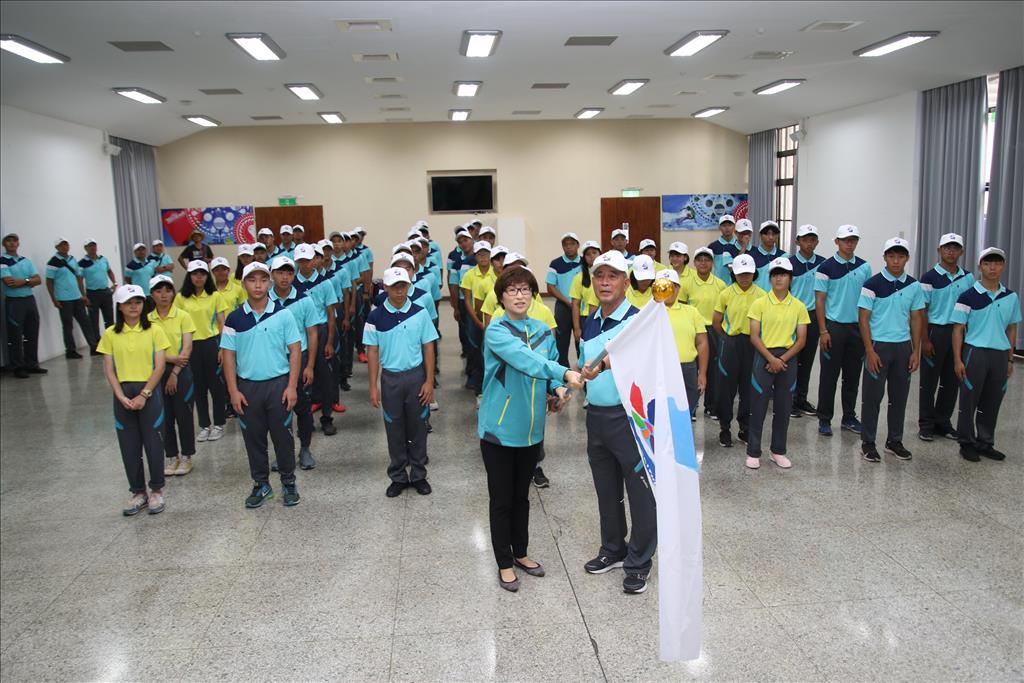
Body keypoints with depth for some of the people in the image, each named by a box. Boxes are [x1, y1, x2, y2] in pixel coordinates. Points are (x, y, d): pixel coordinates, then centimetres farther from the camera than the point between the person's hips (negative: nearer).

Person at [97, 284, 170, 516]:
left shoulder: (153, 331, -2)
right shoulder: (110, 334, 3)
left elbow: (159, 366, -6)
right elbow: (108, 369, 1)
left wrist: (144, 395, -13)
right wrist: (121, 397, -10)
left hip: (149, 392, -2)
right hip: (123, 394, 2)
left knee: (153, 442, 2)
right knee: (129, 445, 8)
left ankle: (156, 491, 17)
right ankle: (138, 492, 21)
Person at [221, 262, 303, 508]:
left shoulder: (282, 315, -4)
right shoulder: (234, 318, 0)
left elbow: (295, 350, -3)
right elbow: (228, 355, 2)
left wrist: (292, 386, -9)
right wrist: (233, 390, -4)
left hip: (278, 384, -2)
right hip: (247, 386, 2)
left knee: (282, 435, 6)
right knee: (253, 437, 11)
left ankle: (289, 482, 22)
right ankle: (261, 484, 25)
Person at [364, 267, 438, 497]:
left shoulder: (420, 313, -5)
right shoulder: (376, 317, -5)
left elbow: (428, 349, -1)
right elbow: (373, 352, 0)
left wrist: (429, 382, -5)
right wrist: (373, 387, -2)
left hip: (416, 376, 0)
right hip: (390, 378, 0)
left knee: (417, 428, 9)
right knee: (394, 430, 10)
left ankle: (418, 475, 24)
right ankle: (398, 477, 24)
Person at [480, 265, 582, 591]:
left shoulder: (544, 331, 4)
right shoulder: (496, 332, -16)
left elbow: (550, 370, 14)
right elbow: (525, 360, -33)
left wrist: (557, 392, -7)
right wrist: (565, 373, -44)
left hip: (531, 428, 5)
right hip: (500, 428, -5)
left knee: (522, 495, 20)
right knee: (501, 499, 7)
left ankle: (521, 552, 37)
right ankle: (505, 564, 23)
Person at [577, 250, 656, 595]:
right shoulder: (589, 323, 10)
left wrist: (613, 362, -42)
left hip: (630, 416, -7)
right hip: (596, 415, 7)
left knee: (641, 493, 4)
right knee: (606, 491, 20)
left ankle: (638, 563, 20)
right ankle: (613, 550, 38)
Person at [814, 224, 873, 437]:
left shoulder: (864, 267, 6)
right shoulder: (827, 267, -5)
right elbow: (819, 300, -6)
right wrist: (823, 331, -11)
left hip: (857, 327, 4)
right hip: (834, 326, -4)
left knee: (852, 375, 10)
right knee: (829, 375, 1)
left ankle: (849, 417, 22)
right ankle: (824, 419, 10)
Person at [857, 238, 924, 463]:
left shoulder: (914, 286, 6)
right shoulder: (873, 284, -7)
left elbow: (916, 319, 10)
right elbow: (863, 319, -8)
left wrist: (916, 351, 5)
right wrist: (870, 351, -13)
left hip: (903, 346, 4)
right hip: (878, 345, -4)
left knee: (899, 395, 10)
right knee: (872, 396, 1)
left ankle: (894, 441, 23)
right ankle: (868, 442, 10)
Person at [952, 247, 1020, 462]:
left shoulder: (1011, 297, 7)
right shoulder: (968, 297, -6)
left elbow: (1011, 329, 14)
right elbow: (958, 329, -5)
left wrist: (1010, 359, 12)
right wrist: (957, 360, -9)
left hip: (1000, 355, 4)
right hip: (975, 353, -4)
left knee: (992, 403, 10)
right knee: (969, 401, 3)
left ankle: (985, 443, 23)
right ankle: (967, 444, 14)